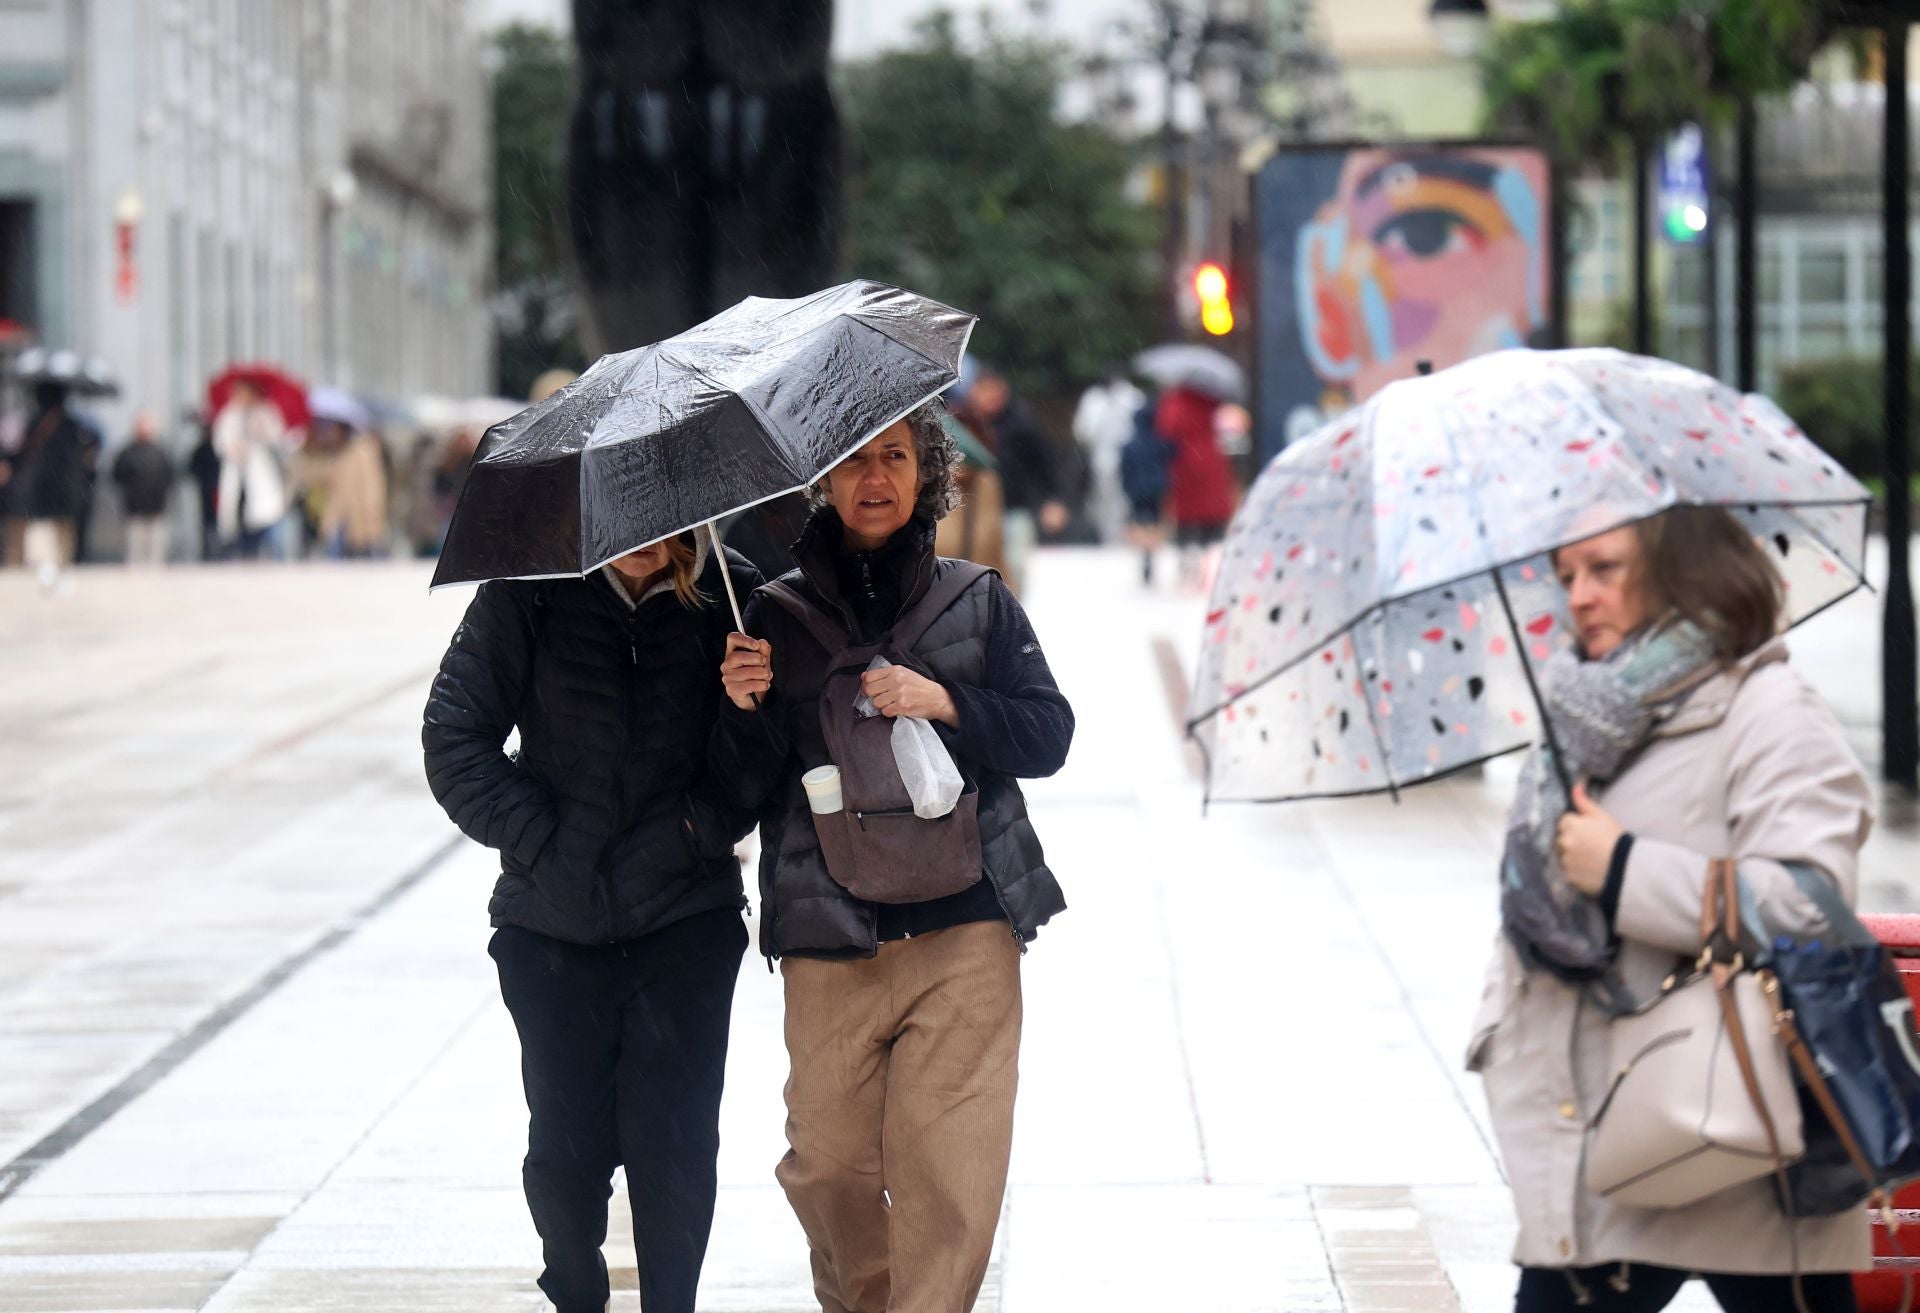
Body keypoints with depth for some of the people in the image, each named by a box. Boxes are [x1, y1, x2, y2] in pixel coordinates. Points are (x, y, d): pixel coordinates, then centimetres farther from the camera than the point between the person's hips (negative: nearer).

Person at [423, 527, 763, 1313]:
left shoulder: (730, 597, -6)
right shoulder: (528, 593, -6)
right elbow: (454, 738, -2)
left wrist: (700, 828, -16)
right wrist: (539, 840, -8)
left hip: (684, 923, -1)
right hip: (553, 922, 1)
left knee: (672, 1145, -2)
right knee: (567, 1146, 5)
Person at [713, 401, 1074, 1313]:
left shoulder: (979, 601, 9)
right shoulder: (777, 615, 8)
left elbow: (1049, 734, 4)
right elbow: (744, 788, 5)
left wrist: (945, 703, -10)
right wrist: (746, 712, -15)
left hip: (963, 936, 0)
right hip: (829, 941, 1)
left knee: (951, 1165, -10)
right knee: (829, 1163, 2)